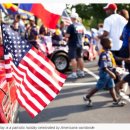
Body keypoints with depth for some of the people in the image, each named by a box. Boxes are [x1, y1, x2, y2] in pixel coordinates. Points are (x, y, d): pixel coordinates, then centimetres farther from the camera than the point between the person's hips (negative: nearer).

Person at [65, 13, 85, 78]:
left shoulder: (71, 26, -16)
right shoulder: (81, 25, 7)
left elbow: (67, 35, -19)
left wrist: (65, 35, 2)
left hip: (73, 44, -7)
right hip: (79, 44, 7)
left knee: (73, 58, -6)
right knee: (79, 57, 15)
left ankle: (74, 73, -8)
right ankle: (81, 72, 22)